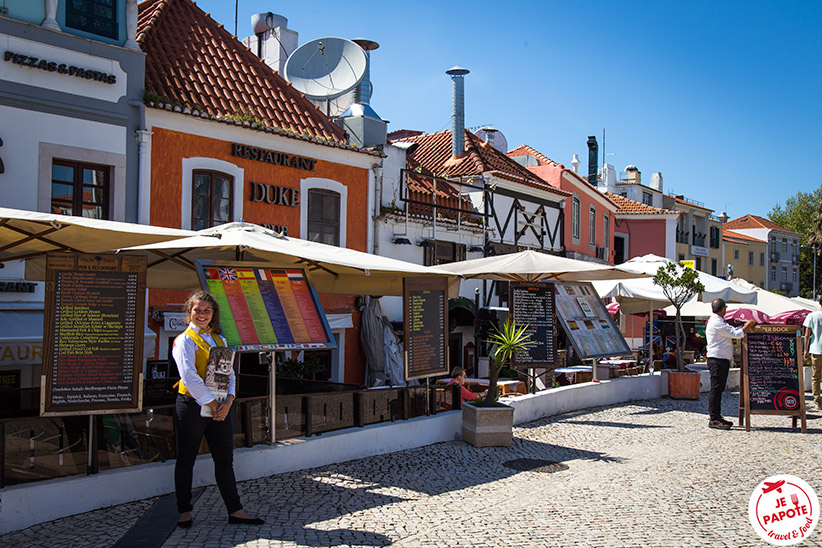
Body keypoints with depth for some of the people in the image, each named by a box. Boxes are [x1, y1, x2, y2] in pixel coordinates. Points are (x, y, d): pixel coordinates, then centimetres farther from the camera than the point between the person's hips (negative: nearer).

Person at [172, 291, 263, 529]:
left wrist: (227, 402, -5)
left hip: (219, 408, 5)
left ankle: (235, 510, 13)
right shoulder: (185, 340, -5)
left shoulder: (219, 340, 14)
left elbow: (229, 373, 11)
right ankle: (184, 511, 20)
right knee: (186, 460, 6)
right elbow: (189, 377, -15)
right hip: (192, 405, -5)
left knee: (225, 459, 7)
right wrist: (212, 404, -15)